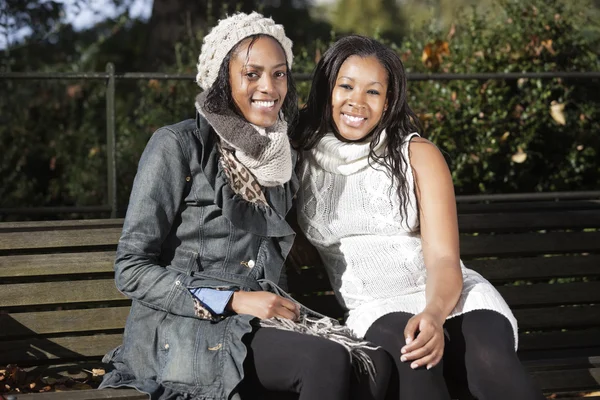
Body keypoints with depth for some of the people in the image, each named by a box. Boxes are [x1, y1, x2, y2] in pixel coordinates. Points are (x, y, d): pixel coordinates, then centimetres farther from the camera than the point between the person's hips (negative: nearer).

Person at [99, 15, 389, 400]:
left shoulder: (283, 157, 16)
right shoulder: (178, 146, -4)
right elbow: (131, 269, -6)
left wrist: (288, 307, 2)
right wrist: (233, 300, -15)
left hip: (259, 328, 5)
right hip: (180, 330, -5)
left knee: (373, 364, -26)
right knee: (326, 360, -31)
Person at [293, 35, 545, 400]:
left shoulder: (418, 155, 2)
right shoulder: (299, 159, 7)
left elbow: (444, 260, -8)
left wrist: (434, 314, -28)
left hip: (450, 295, 0)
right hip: (373, 309, 0)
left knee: (492, 361, -34)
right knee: (413, 360, -37)